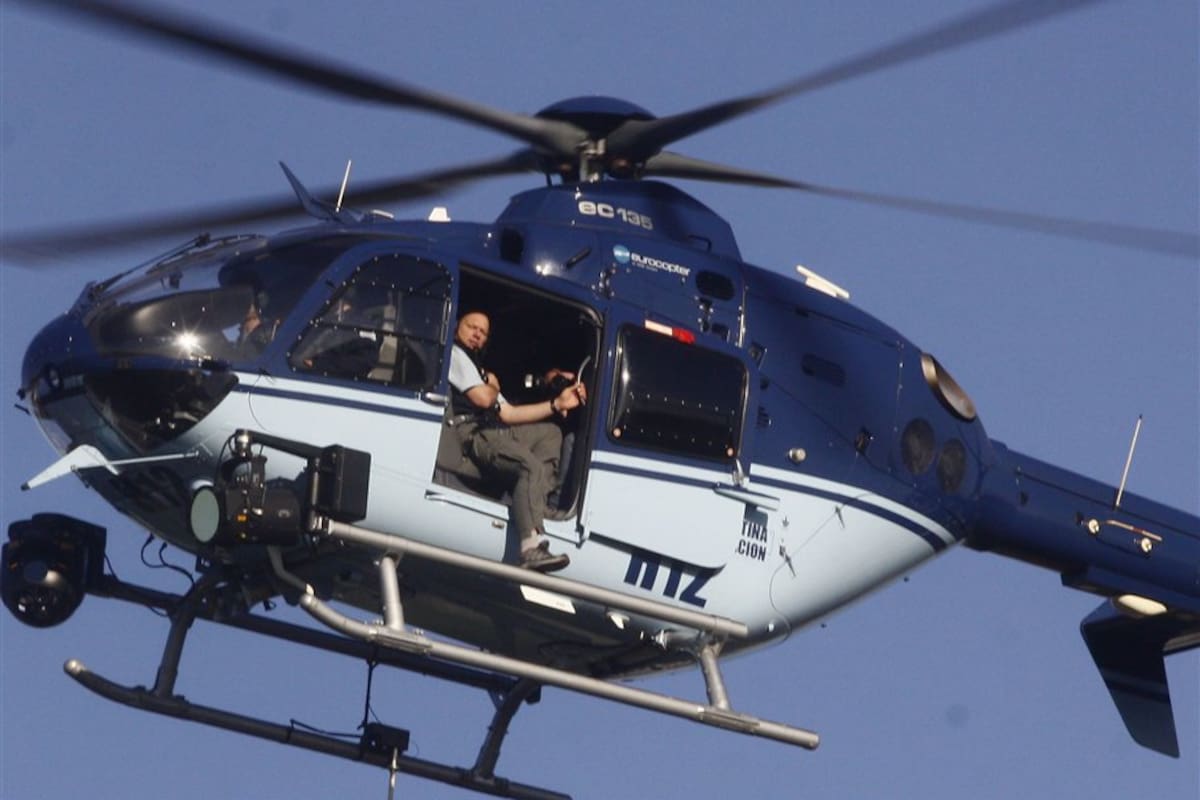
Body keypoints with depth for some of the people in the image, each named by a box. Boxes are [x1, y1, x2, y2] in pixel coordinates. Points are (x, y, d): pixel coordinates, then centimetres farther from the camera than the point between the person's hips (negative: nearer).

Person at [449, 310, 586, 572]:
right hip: (467, 434, -10)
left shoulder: (478, 368, 32)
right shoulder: (454, 354, 0)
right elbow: (483, 398, -14)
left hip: (490, 431, 10)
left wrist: (557, 404, 16)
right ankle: (533, 548, -44)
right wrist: (493, 386, 11)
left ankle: (538, 499, -6)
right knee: (531, 465, -29)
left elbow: (507, 413, 23)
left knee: (549, 432, 20)